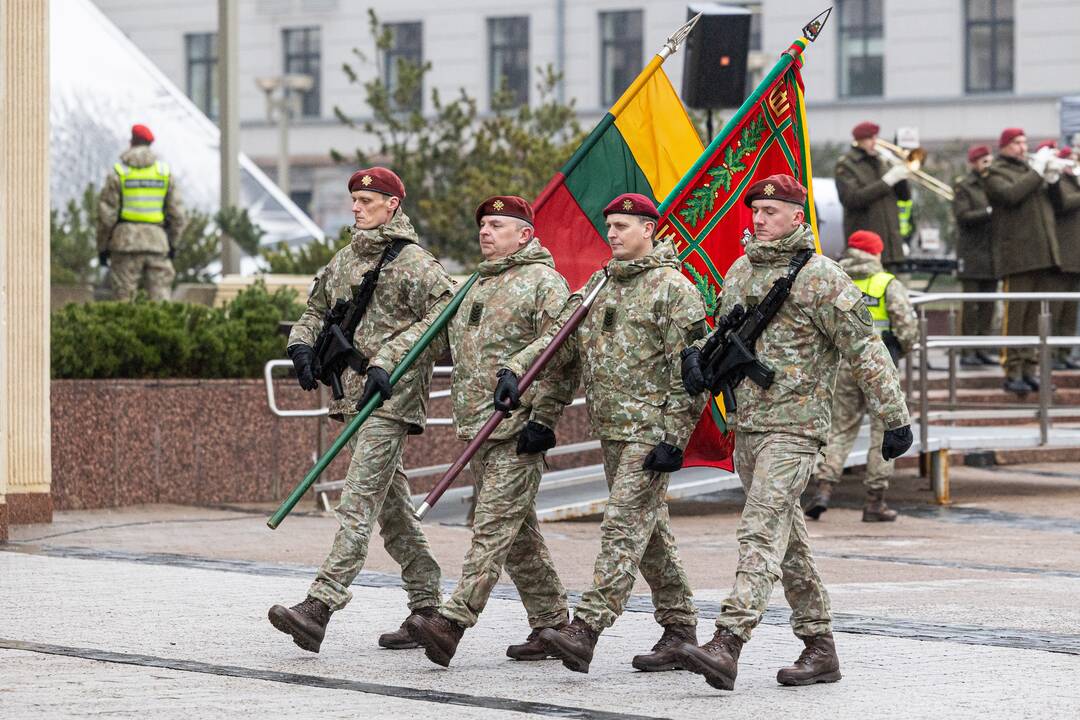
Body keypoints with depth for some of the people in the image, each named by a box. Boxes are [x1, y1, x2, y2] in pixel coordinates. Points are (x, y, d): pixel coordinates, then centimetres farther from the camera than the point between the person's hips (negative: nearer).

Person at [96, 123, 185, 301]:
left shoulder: (118, 172, -1)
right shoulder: (165, 172, 7)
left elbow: (106, 214, -3)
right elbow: (177, 214, 6)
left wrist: (102, 247, 6)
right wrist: (172, 244, 17)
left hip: (126, 241, -2)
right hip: (157, 243, 2)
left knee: (124, 298, 1)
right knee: (160, 298, 1)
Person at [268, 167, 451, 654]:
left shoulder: (414, 262, -6)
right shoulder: (344, 261, 17)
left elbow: (443, 314, -15)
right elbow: (317, 308, 29)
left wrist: (388, 361, -20)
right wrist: (302, 343, 7)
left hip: (392, 396, -8)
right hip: (355, 394, 8)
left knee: (358, 502, -16)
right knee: (391, 505, 11)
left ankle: (321, 605, -26)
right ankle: (427, 609, 19)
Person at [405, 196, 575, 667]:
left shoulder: (543, 282, -6)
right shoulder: (478, 287, 21)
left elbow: (563, 352, -13)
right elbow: (460, 352, 29)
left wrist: (543, 419, -17)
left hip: (518, 430, -9)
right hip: (478, 430, 9)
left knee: (493, 527, -13)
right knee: (519, 532, 11)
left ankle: (452, 622, -22)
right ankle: (552, 624, 18)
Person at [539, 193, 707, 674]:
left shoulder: (672, 288, -9)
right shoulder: (600, 284, 15)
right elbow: (583, 353, 22)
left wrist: (674, 439, -17)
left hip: (650, 430, -8)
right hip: (611, 429, 8)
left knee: (623, 526, -14)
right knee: (649, 531, 12)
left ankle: (586, 628, -22)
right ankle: (680, 628, 20)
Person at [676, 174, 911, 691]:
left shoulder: (819, 277, -8)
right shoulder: (739, 271, 14)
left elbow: (866, 350, -7)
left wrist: (895, 418, -8)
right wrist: (698, 357, 3)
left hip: (793, 427, -8)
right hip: (746, 425, 8)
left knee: (762, 532, -17)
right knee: (788, 538, 11)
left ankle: (727, 644, -28)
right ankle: (820, 648, 18)